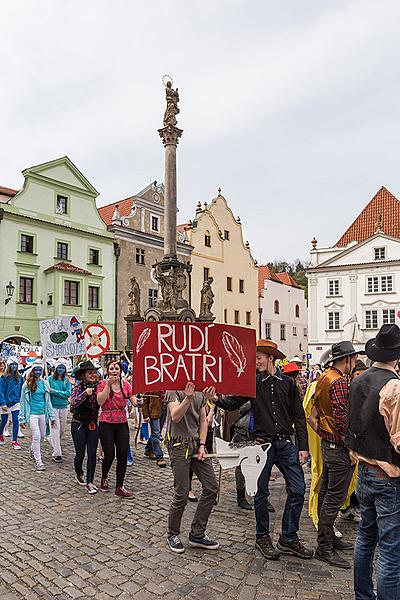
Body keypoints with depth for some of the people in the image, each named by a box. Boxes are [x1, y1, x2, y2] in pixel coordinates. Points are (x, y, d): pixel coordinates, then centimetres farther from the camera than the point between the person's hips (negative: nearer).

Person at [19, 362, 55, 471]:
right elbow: (23, 402, 0)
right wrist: (22, 418, -2)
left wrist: (52, 416, 8)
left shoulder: (45, 383, 5)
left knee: (42, 434, 14)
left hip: (43, 413, 4)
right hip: (32, 413, -4)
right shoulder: (27, 385, -4)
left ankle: (33, 450, 44)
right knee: (36, 436, -8)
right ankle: (38, 462, 1)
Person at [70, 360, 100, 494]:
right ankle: (79, 474, 35)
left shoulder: (97, 387, 0)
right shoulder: (78, 388, -12)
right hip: (79, 425, -3)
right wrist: (85, 393, -39)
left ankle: (89, 482, 11)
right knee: (80, 453, 7)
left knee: (92, 454, 2)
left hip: (93, 425, 3)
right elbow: (73, 403, -26)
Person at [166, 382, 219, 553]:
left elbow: (203, 420, 12)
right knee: (181, 494, -2)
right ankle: (173, 534, 22)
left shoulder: (201, 391, 12)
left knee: (211, 487, 4)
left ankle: (197, 534, 19)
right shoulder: (174, 389, -8)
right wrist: (188, 398, -33)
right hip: (179, 444, -7)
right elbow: (175, 417, -19)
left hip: (196, 443, 7)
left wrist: (202, 445, 1)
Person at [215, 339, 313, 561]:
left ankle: (288, 538, 20)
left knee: (298, 489, 3)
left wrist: (303, 447, 0)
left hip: (285, 443, 2)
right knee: (261, 492, 8)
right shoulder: (253, 382, 1)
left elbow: (298, 416, 4)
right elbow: (233, 403, -3)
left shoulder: (287, 383, 3)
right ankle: (262, 537, 26)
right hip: (262, 443, -1)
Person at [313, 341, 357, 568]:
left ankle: (329, 537, 31)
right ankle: (325, 547, 9)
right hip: (339, 446, -10)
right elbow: (342, 418, -24)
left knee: (326, 492, 18)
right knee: (335, 498, -1)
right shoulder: (339, 382, -20)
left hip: (327, 443, 10)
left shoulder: (325, 377, 12)